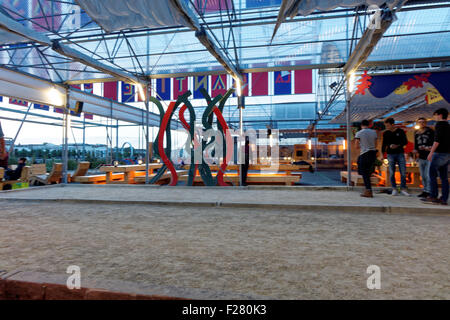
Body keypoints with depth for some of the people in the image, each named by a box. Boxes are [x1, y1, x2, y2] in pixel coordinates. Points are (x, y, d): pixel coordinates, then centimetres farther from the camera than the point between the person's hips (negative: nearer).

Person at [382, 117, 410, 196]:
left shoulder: (400, 131, 3)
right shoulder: (386, 133, 6)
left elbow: (405, 142, 1)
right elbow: (384, 144, 10)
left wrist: (397, 145, -16)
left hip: (400, 154, -1)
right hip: (390, 155, 1)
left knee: (403, 172, -3)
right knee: (392, 173, -1)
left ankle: (403, 189, 7)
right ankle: (394, 189, 8)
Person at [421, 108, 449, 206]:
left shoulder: (439, 124, -6)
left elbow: (437, 140, -16)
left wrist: (431, 152, -19)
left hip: (439, 153, -8)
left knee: (432, 174, -5)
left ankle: (433, 197, -8)